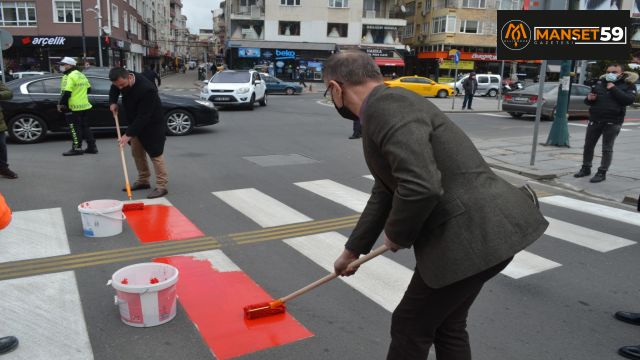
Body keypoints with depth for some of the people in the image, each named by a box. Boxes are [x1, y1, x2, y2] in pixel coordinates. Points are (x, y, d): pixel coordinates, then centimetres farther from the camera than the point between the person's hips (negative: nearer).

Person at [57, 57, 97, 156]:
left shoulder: (69, 77, -14)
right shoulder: (81, 75, 14)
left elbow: (66, 93, -20)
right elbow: (88, 89, 22)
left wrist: (60, 104, -12)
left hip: (74, 107, -9)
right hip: (85, 105, 9)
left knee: (75, 128, -4)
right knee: (85, 126, 13)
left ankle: (76, 148, -3)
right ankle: (92, 147, 14)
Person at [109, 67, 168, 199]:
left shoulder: (146, 89, -35)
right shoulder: (122, 80, -10)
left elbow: (143, 116, -33)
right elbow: (113, 90, 16)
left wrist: (128, 134, -32)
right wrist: (113, 102, -3)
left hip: (152, 123, -8)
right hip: (135, 122, 8)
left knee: (155, 153, -9)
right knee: (136, 151, 13)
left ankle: (161, 186, -6)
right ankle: (143, 180, 25)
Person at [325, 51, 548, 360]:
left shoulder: (387, 104, -17)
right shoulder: (388, 105, 16)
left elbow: (421, 187, -30)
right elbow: (384, 194, 24)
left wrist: (396, 235, -8)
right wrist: (352, 250, 32)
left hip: (473, 234, -10)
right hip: (485, 228, 10)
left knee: (410, 328, 8)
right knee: (447, 325, 23)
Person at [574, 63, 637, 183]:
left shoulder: (628, 85, 1)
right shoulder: (599, 83, 11)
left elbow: (629, 100, -16)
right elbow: (588, 101, 17)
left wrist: (613, 89, -18)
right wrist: (589, 98, -7)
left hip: (612, 122, -4)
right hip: (595, 119, 4)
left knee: (607, 149, 0)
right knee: (588, 146, 10)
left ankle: (602, 173, 6)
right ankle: (586, 168, 23)